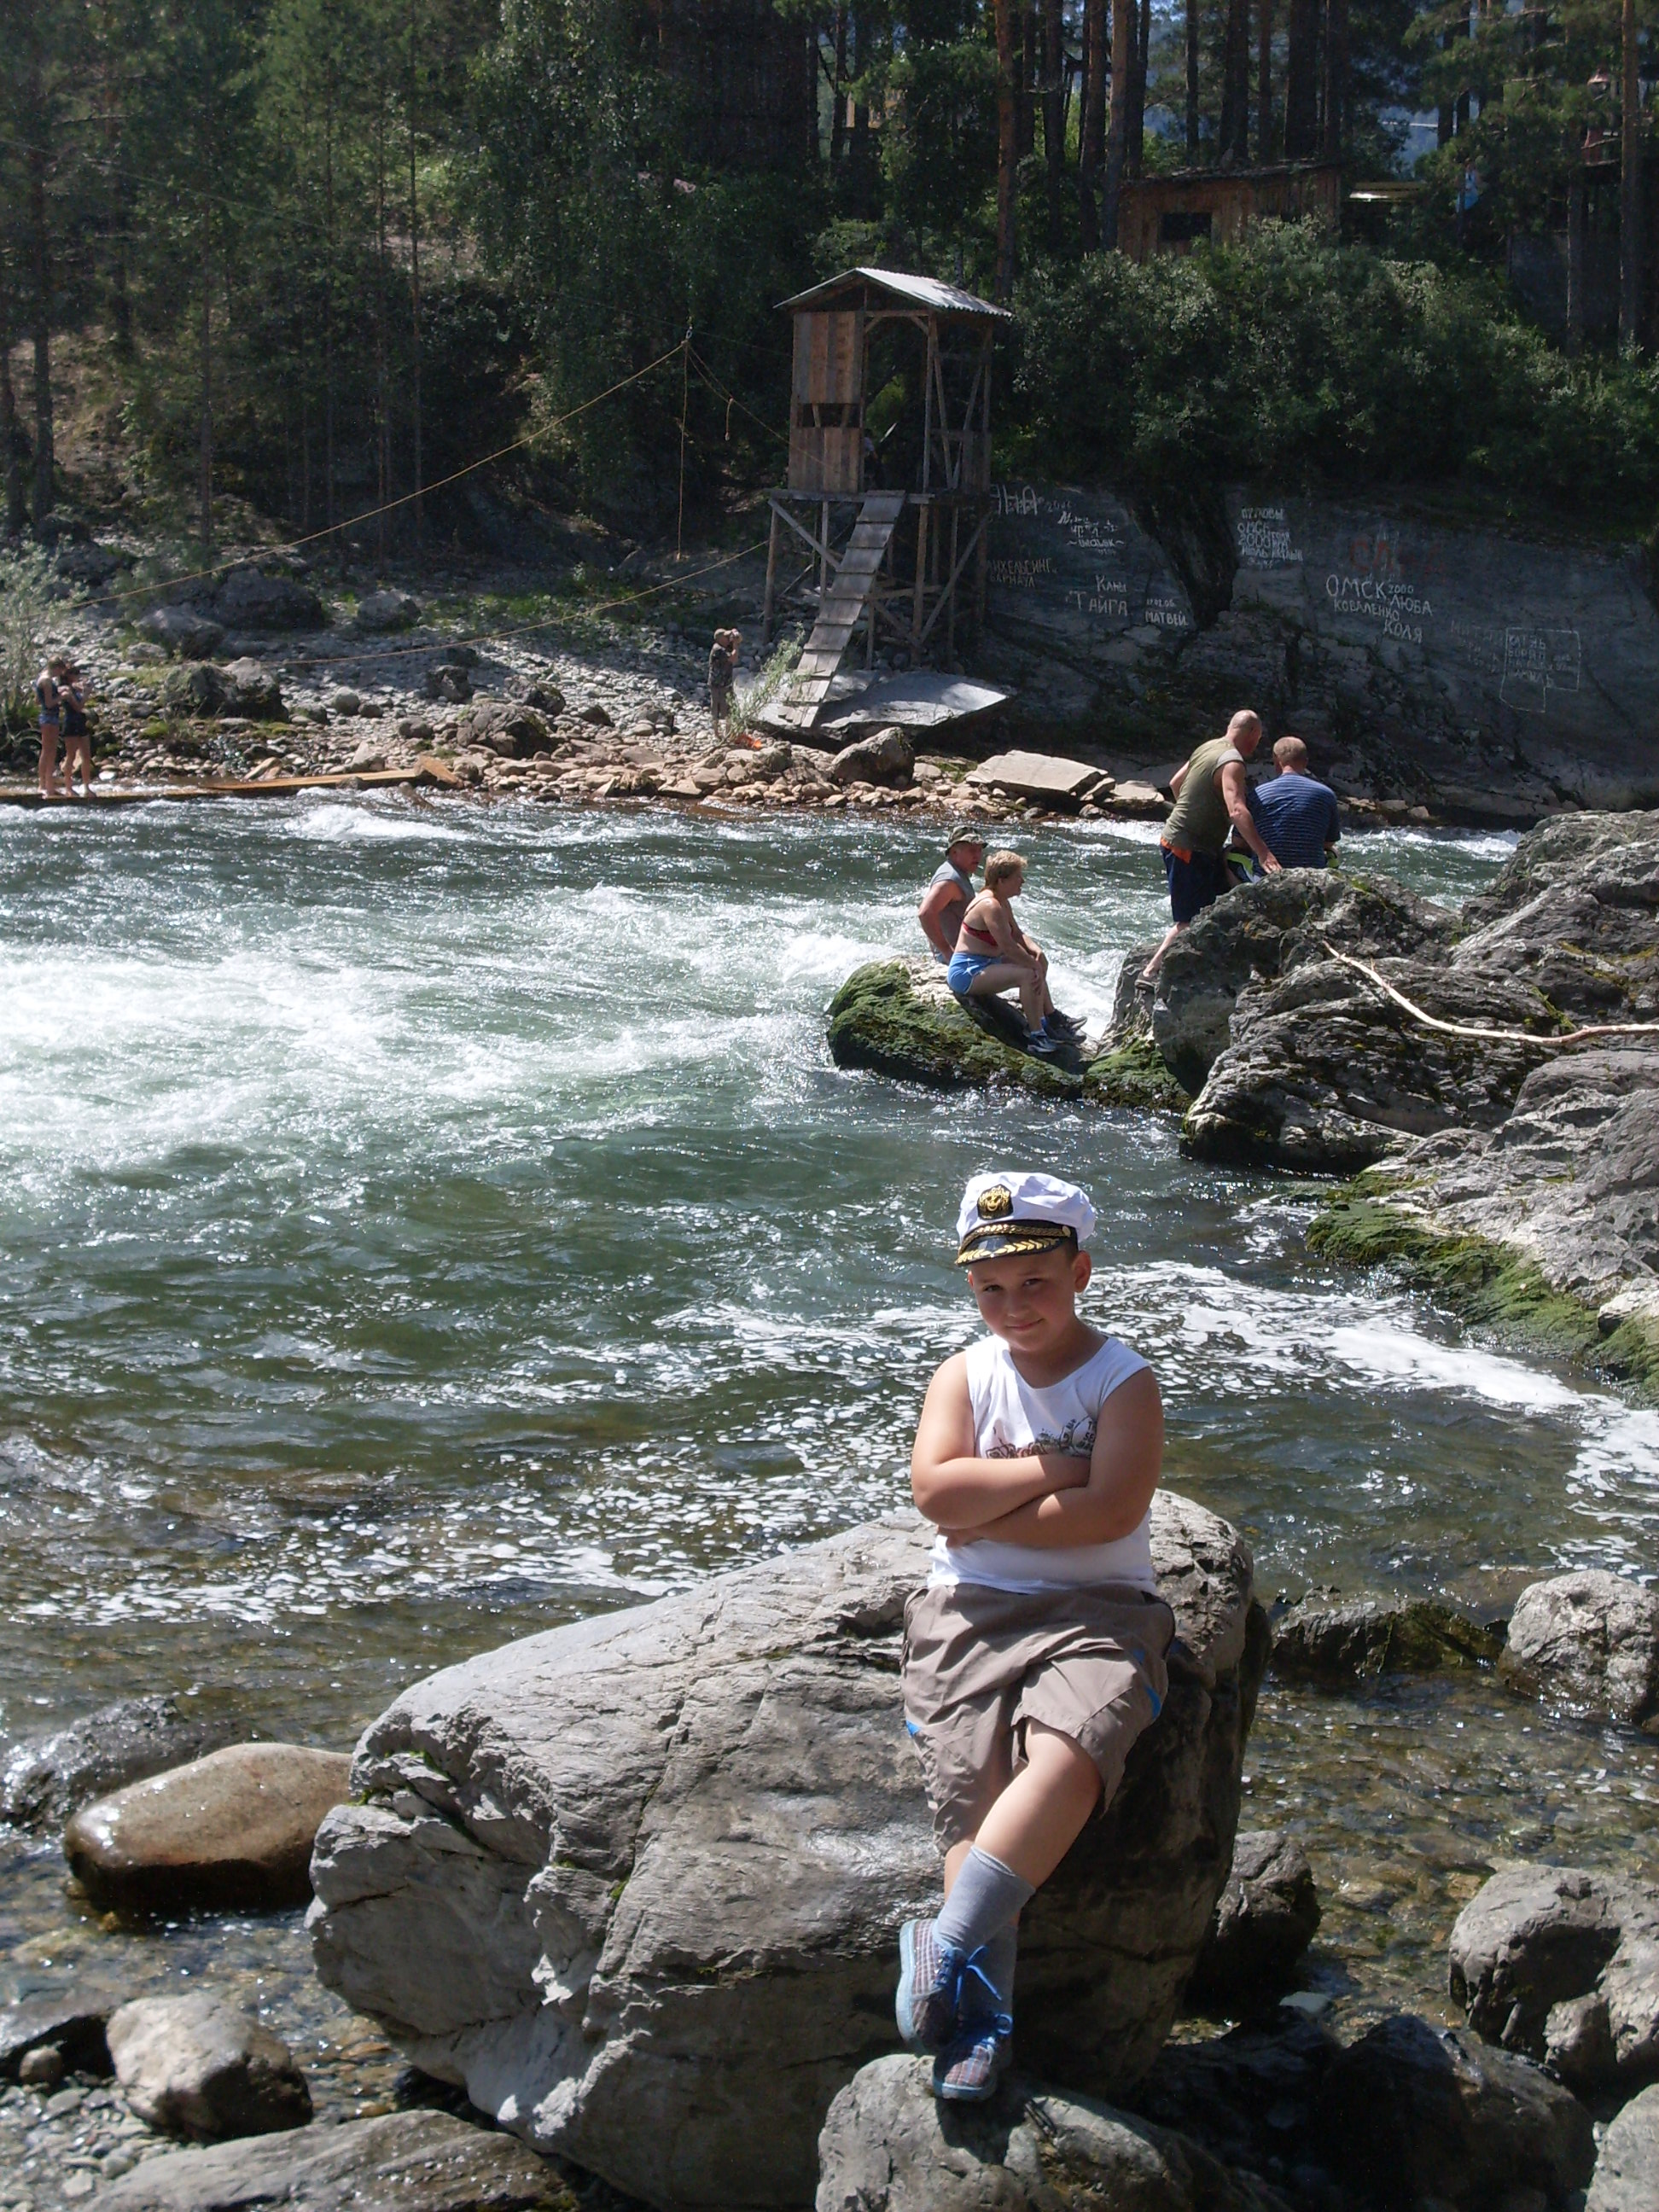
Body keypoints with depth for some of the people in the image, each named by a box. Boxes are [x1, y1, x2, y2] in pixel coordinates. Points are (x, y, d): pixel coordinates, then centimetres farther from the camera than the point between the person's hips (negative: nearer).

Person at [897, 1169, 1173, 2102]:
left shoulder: (1125, 1381, 2)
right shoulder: (964, 1375, 11)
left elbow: (1112, 1511, -14)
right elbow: (936, 1490, -5)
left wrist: (986, 1513, -8)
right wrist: (1054, 1469, -7)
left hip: (1098, 1609, -2)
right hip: (971, 1609, 2)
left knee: (1067, 1759, -32)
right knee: (972, 1788, -20)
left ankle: (950, 1944, -28)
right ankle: (982, 2012, -24)